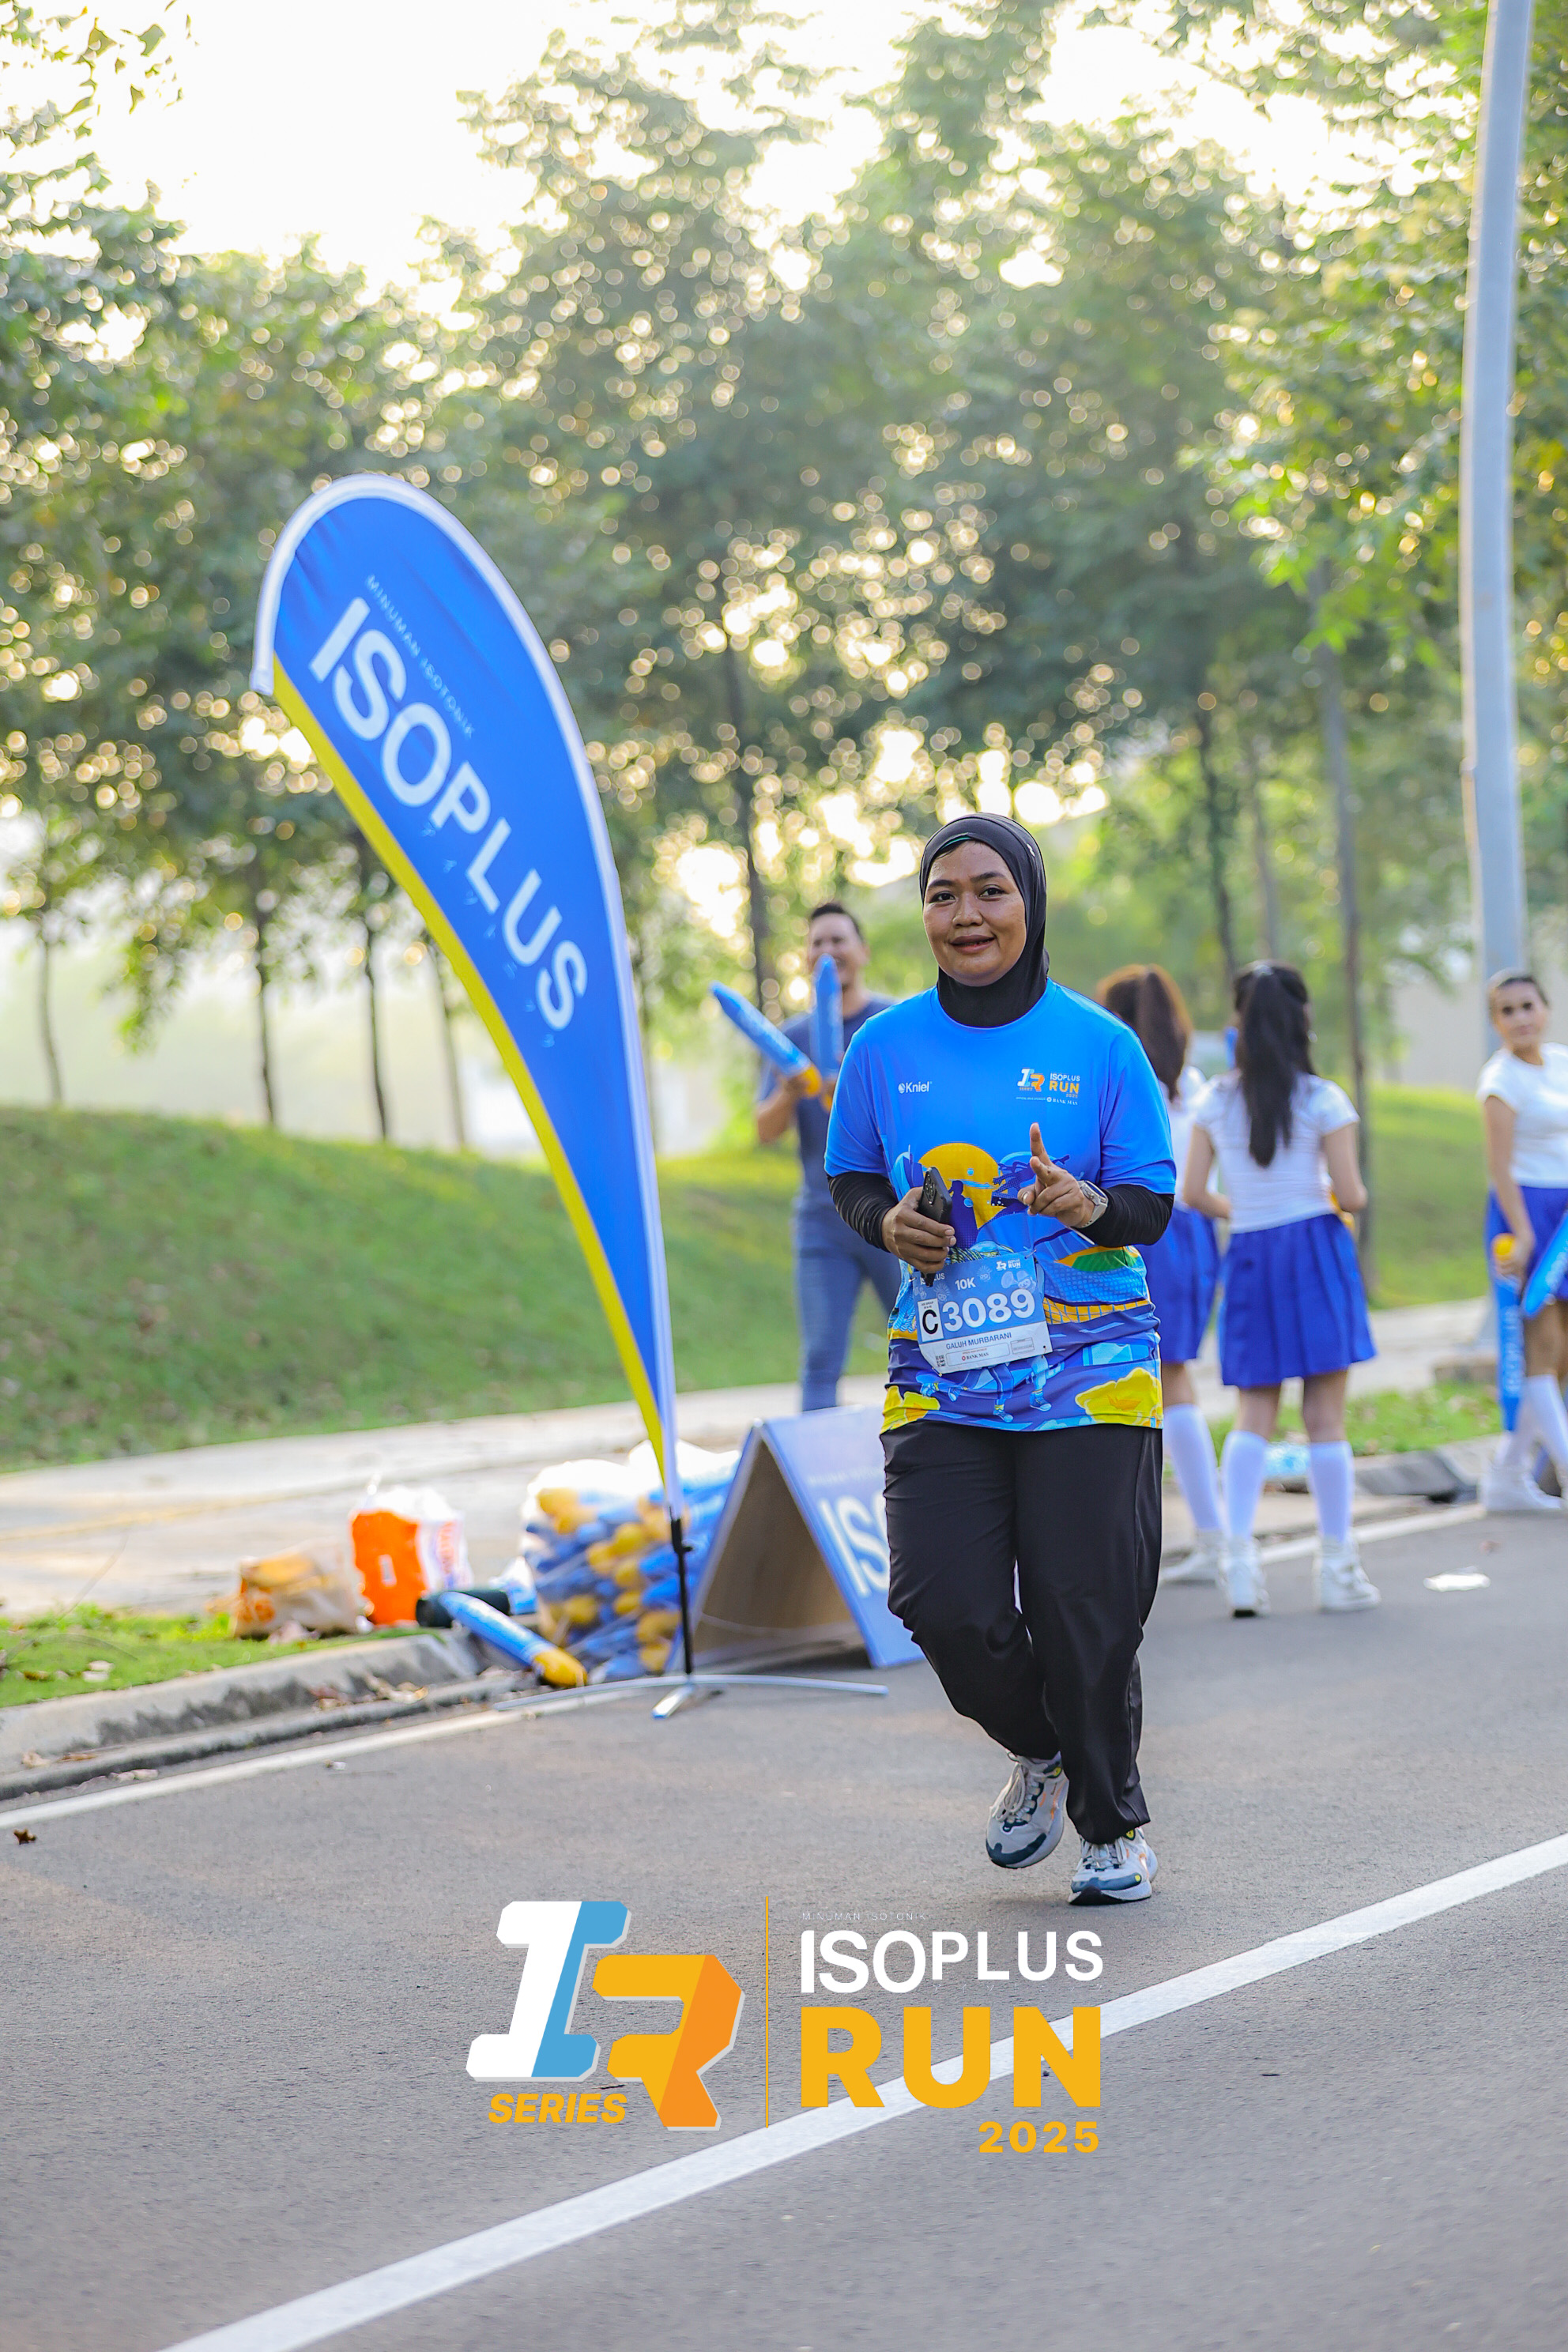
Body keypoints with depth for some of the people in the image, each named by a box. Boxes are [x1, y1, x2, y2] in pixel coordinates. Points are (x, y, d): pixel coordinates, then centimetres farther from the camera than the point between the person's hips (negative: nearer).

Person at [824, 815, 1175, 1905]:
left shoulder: (1099, 1043, -1)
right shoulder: (888, 1046, 5)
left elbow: (1153, 1203, 1)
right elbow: (851, 1178, 17)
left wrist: (1089, 1204, -22)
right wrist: (888, 1223, -5)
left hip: (1088, 1369, -2)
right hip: (942, 1377, 2)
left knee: (1085, 1611, -2)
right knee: (945, 1606, -7)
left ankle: (1116, 1822, 22)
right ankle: (1042, 1753, 25)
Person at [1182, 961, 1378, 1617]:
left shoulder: (1214, 1101, 1)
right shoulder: (1322, 1100, -7)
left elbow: (1193, 1193, 3)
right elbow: (1350, 1193, -9)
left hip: (1249, 1255, 3)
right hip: (1314, 1248, -2)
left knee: (1254, 1415, 7)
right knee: (1325, 1415, 2)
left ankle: (1238, 1547, -10)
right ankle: (1336, 1563, 6)